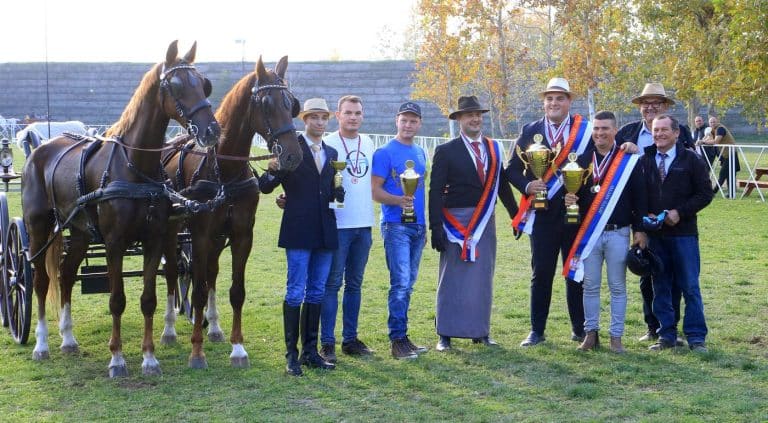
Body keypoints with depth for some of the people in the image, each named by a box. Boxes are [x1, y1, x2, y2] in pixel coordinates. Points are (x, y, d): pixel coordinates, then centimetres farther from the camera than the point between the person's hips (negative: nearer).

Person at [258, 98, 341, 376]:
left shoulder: (331, 153, 14)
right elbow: (266, 187, -6)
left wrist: (338, 193, -2)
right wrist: (272, 171, -27)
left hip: (325, 232, 6)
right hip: (299, 231, -6)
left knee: (317, 292, 11)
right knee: (296, 292, -4)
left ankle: (310, 351, 19)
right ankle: (291, 355, 2)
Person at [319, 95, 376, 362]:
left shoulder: (369, 145, 10)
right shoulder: (327, 144, -7)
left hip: (364, 224, 6)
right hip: (338, 225, -6)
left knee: (354, 284, 12)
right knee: (332, 283, -2)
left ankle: (350, 339, 20)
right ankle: (327, 343, 2)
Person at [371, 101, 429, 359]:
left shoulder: (420, 154, 15)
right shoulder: (385, 153, -6)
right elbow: (374, 191, -10)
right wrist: (399, 200, -27)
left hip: (418, 226, 7)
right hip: (396, 225, -7)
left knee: (408, 283, 10)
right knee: (400, 283, -11)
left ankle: (403, 337, 16)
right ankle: (397, 340, -6)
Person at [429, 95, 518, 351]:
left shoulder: (494, 149, 10)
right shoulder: (446, 151, -4)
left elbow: (502, 185, 16)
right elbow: (436, 192, -7)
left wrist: (517, 215, 14)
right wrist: (436, 228, -13)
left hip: (485, 222, 4)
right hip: (455, 222, -4)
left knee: (482, 279, 9)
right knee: (451, 280, 1)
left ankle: (480, 332, 18)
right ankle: (445, 335, 7)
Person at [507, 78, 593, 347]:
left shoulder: (586, 131, 1)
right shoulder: (530, 132, 5)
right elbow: (513, 169, 6)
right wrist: (527, 186, -12)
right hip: (542, 216, 0)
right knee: (541, 274, 2)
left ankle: (580, 329, 20)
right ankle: (537, 331, 10)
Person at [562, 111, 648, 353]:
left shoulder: (629, 161, -1)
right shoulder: (582, 160, 8)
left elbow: (639, 197, 0)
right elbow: (573, 191, 12)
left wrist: (640, 230, -4)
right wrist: (569, 199, -12)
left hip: (618, 234, -2)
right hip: (588, 233, 2)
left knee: (617, 287, 3)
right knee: (590, 286, 7)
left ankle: (616, 336, 10)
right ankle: (591, 333, 16)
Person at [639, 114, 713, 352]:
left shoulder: (691, 160, 0)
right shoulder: (644, 161, 8)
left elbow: (705, 194, -2)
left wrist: (679, 212, -11)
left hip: (683, 232, -3)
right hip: (654, 233, 3)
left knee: (690, 286, -1)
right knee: (660, 286, 7)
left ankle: (696, 337, 6)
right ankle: (666, 335, 15)